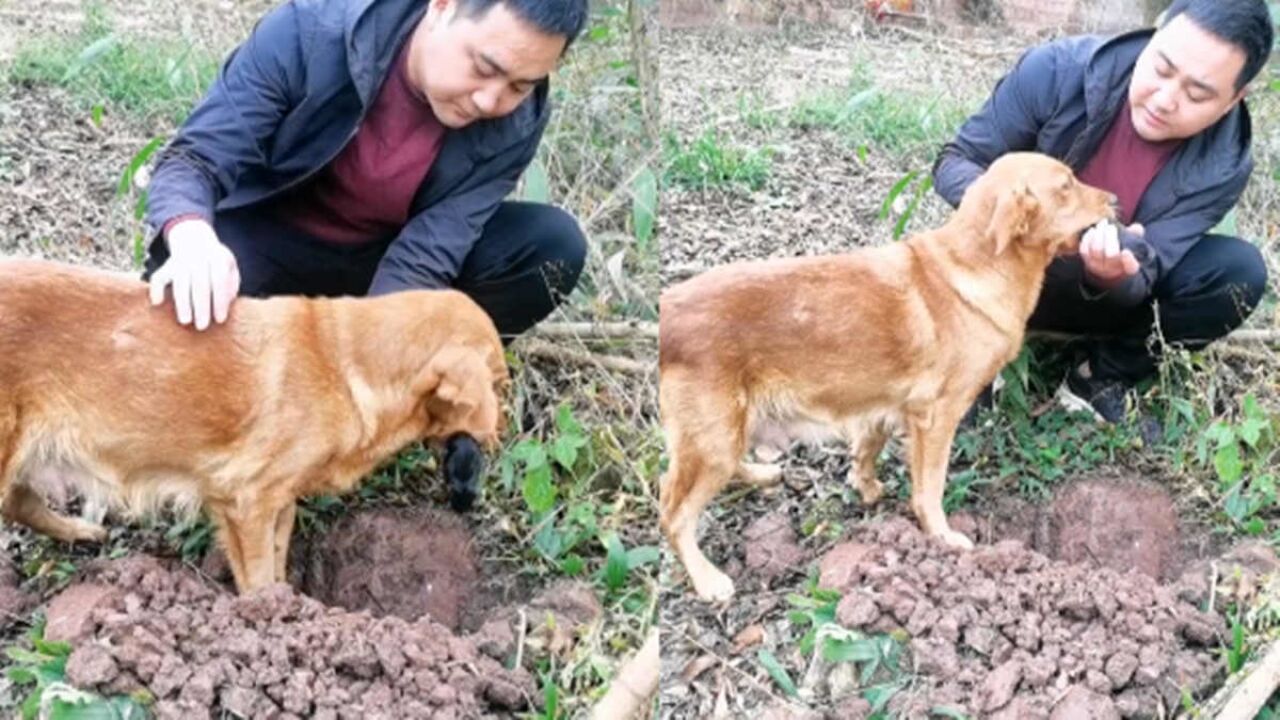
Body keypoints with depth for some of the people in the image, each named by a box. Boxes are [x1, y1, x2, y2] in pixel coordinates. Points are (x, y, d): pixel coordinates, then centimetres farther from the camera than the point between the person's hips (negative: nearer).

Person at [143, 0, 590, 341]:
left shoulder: (515, 123, -22)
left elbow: (424, 257, -26)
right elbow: (197, 157, -28)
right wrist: (192, 238, -52)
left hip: (391, 254, 2)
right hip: (276, 243, -2)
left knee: (554, 244, -23)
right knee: (184, 303, -36)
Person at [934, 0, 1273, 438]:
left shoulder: (1222, 167, -20)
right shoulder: (1058, 71, -25)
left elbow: (1139, 278, -21)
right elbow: (955, 162, -17)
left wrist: (1114, 275, -47)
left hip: (1109, 295, 2)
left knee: (1239, 271, -22)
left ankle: (1106, 378, -3)